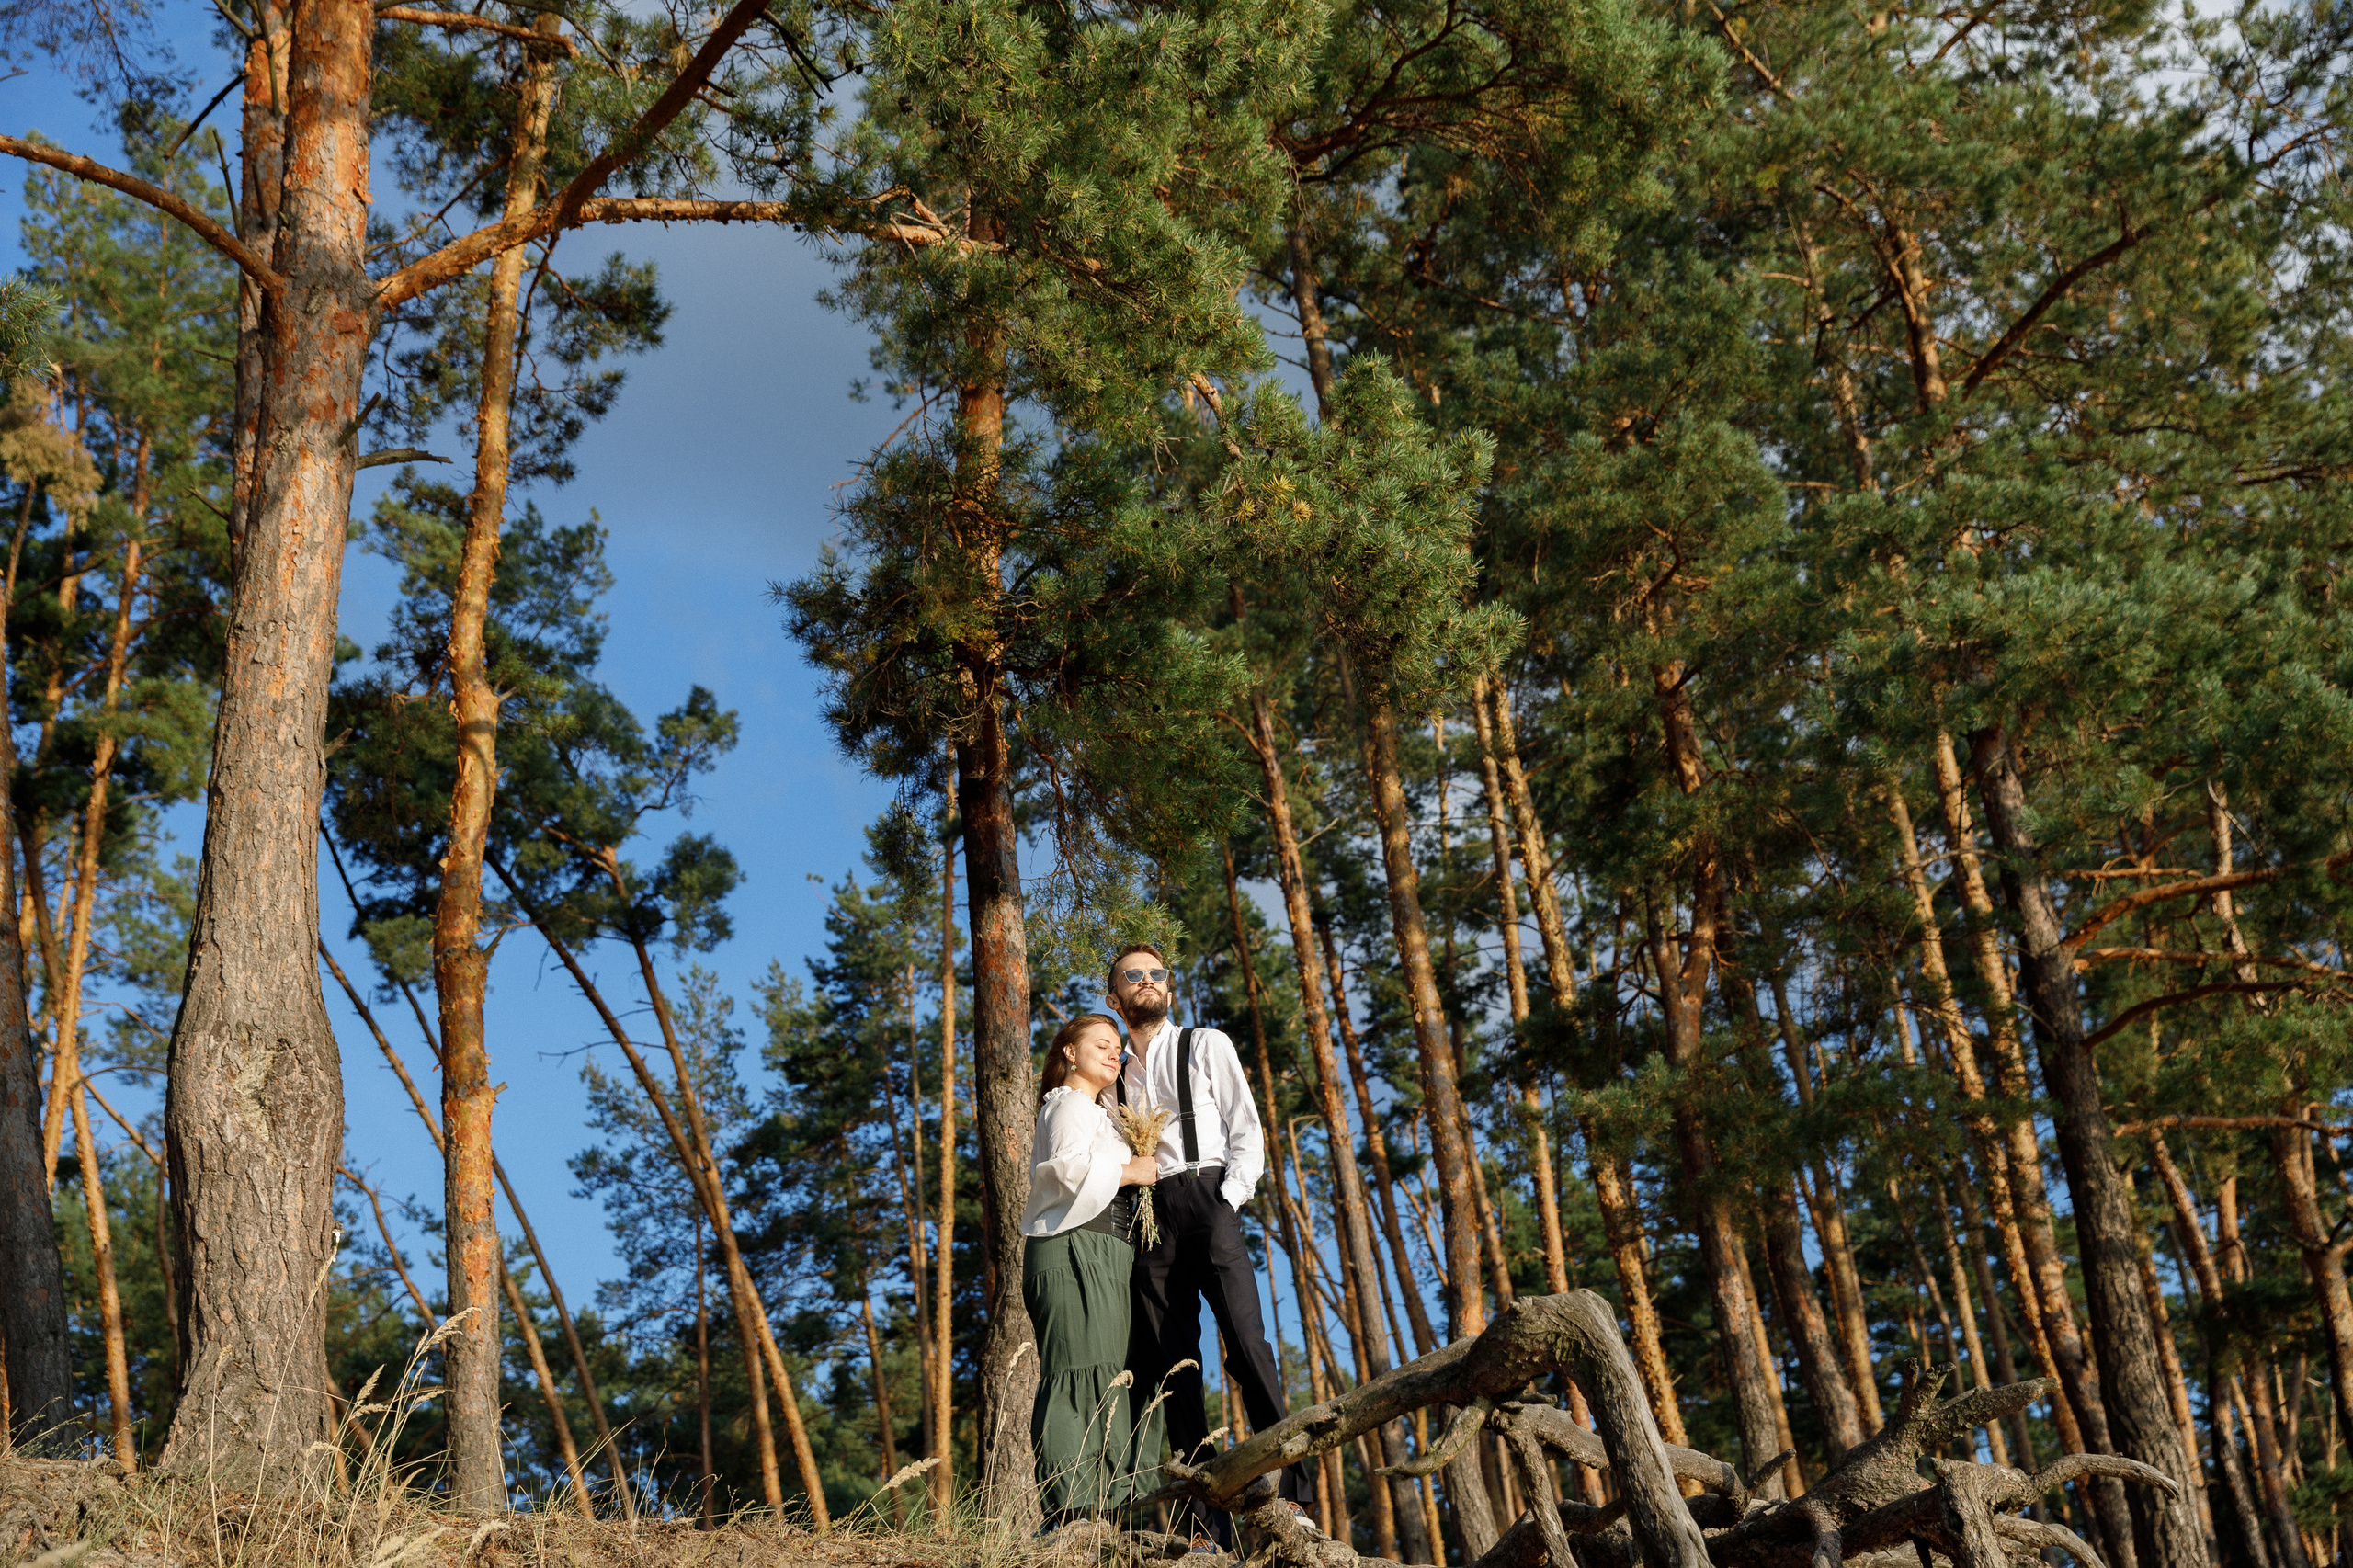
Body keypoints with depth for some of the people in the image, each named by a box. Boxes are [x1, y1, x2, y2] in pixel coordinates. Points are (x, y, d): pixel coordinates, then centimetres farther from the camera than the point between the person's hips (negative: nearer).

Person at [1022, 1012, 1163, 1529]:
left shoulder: (1094, 1113, 33)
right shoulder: (1070, 1104, 1)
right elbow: (1068, 1166, -17)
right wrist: (1128, 1172, -7)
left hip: (1100, 1255, 10)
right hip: (1075, 1247, -10)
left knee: (1107, 1381, 2)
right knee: (1084, 1370, -18)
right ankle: (1070, 1510, -24)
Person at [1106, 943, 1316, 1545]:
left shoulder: (1206, 1046, 13)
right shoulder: (1114, 1074, 22)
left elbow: (1247, 1132, 6)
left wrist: (1229, 1201, -8)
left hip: (1207, 1197, -3)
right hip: (1148, 1214, 3)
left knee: (1246, 1342, -21)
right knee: (1173, 1367, -5)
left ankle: (1291, 1494, -23)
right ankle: (1205, 1526, -7)